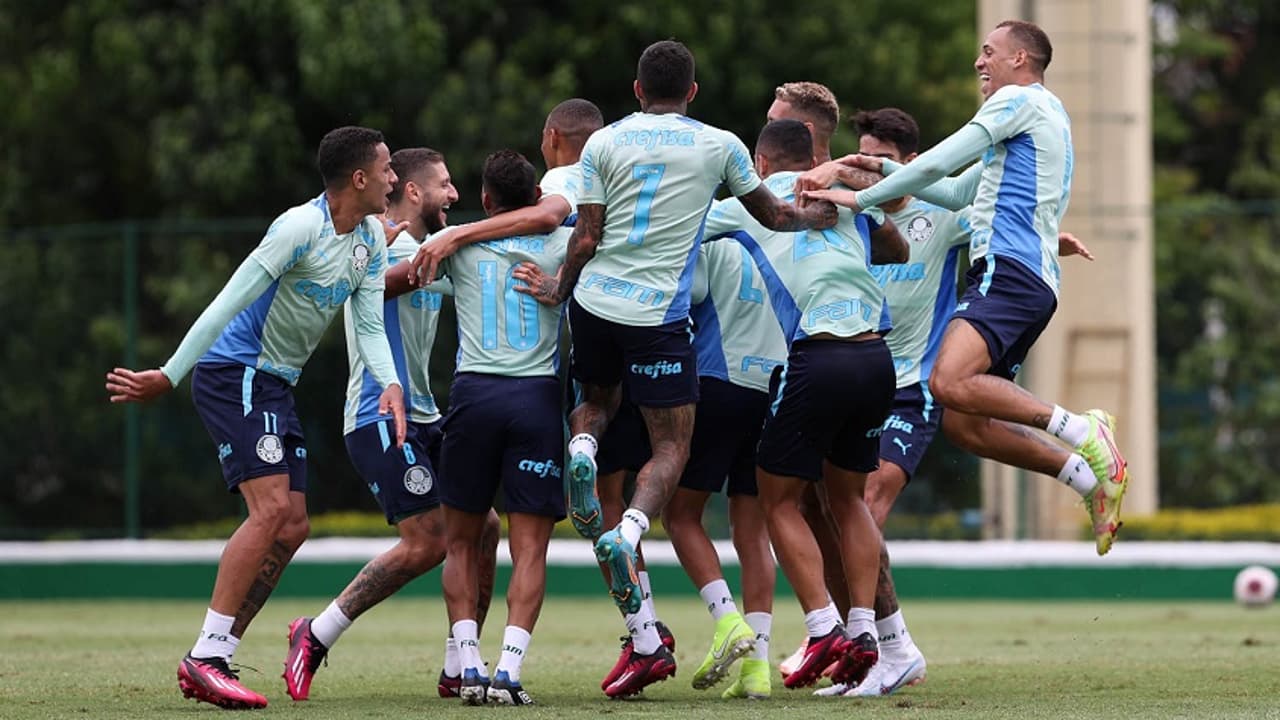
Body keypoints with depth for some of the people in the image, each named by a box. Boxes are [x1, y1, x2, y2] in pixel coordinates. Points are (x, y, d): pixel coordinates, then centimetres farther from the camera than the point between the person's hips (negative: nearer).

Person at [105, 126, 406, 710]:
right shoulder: (299, 228, -19)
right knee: (271, 509, -20)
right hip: (235, 373, -9)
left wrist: (390, 384, -16)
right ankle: (204, 658, -19)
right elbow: (228, 305, -21)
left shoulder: (372, 240, 8)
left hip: (275, 388, 9)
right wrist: (168, 377, -23)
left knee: (291, 527, 4)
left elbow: (370, 325, 5)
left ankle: (214, 660, 7)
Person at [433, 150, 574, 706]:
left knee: (461, 542, 12)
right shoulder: (562, 245, 9)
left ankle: (469, 668, 0)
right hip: (539, 395, 0)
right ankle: (508, 672, -15)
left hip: (474, 392, 0)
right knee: (530, 549, 0)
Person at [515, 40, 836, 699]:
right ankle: (628, 531, -24)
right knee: (671, 447, 5)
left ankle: (581, 450, -7)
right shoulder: (719, 147, 3)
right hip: (659, 316, -2)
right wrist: (821, 214, 35)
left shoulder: (604, 144, 3)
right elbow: (773, 216, 16)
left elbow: (586, 237, 0)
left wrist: (559, 291, 17)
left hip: (595, 300, 2)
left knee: (596, 399, 29)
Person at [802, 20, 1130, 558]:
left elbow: (940, 162, -5)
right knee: (963, 422, 4)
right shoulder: (1041, 118, 31)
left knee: (950, 383, -30)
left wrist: (861, 198, 0)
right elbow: (957, 193, 36)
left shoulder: (1022, 100, 1)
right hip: (1033, 285, 10)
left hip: (1008, 270, -10)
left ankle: (1079, 431, -30)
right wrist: (887, 171, 32)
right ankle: (1089, 474, 1)